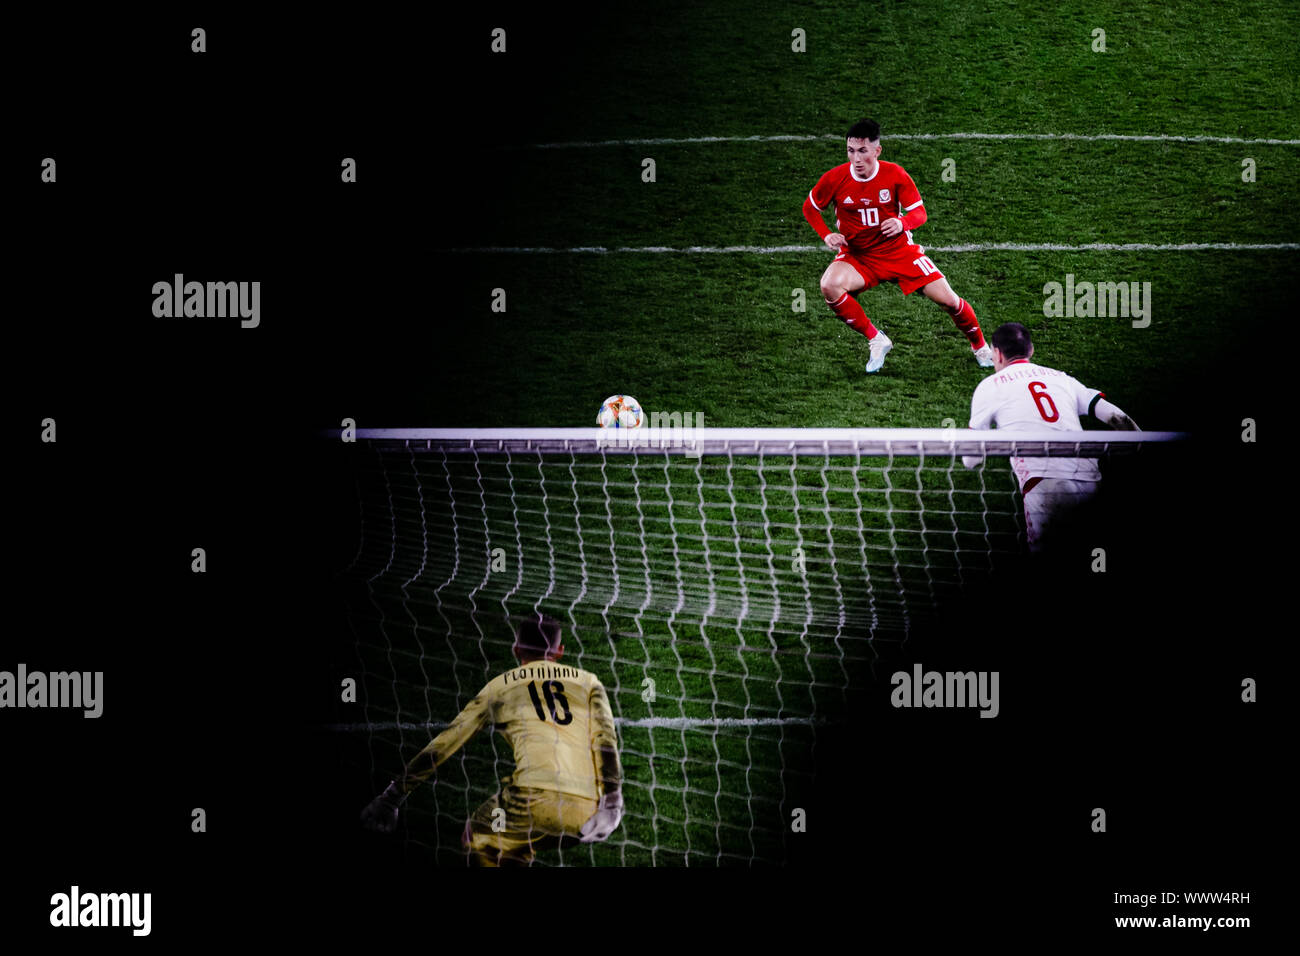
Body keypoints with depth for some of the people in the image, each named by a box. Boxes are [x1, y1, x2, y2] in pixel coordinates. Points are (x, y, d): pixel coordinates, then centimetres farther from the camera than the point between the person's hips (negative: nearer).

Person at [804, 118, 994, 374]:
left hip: (899, 250, 0)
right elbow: (810, 207, 5)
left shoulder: (895, 175, -11)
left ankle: (980, 346, 23)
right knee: (830, 286, -32)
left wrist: (902, 223, -29)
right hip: (857, 255, 0)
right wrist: (826, 235, -12)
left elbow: (919, 212, -6)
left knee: (947, 299, -8)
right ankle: (876, 341, -13)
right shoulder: (835, 179, -12)